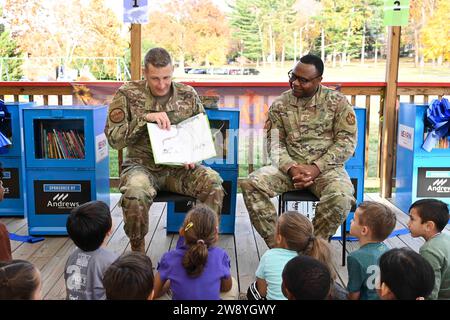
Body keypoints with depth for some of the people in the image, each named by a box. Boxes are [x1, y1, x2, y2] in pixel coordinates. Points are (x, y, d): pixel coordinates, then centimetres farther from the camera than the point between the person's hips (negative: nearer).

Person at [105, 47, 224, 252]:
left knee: (212, 181, -26)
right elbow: (113, 138, -8)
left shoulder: (188, 95, 4)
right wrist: (145, 119, -20)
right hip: (142, 165, -2)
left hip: (179, 167, 2)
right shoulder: (127, 94, -3)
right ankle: (137, 251, -9)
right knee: (135, 192, -36)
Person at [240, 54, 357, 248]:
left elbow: (346, 141, -4)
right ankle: (277, 246, -19)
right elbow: (275, 143, 4)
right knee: (251, 184, -24)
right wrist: (291, 168, -16)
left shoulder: (337, 102, 1)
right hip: (290, 167, 2)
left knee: (341, 198, -35)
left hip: (326, 168, -2)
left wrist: (316, 168, -15)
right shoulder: (280, 104, 8)